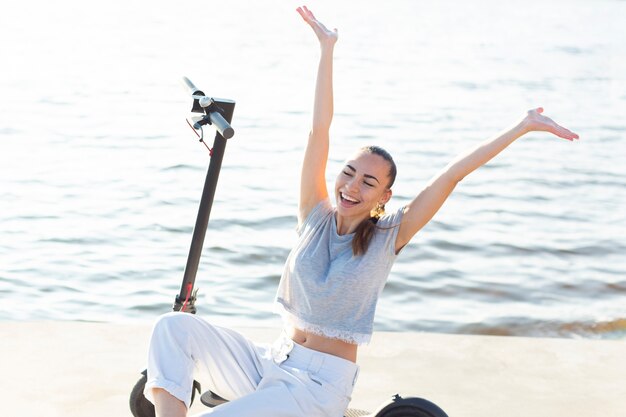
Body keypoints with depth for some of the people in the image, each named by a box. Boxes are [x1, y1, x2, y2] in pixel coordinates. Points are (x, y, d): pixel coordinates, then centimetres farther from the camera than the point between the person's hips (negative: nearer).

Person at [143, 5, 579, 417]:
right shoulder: (316, 217, 2)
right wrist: (327, 50, -6)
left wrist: (523, 127, -10)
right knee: (175, 325, -18)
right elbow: (319, 130, -3)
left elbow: (451, 175, -10)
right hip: (270, 361, 4)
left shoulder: (388, 238, -5)